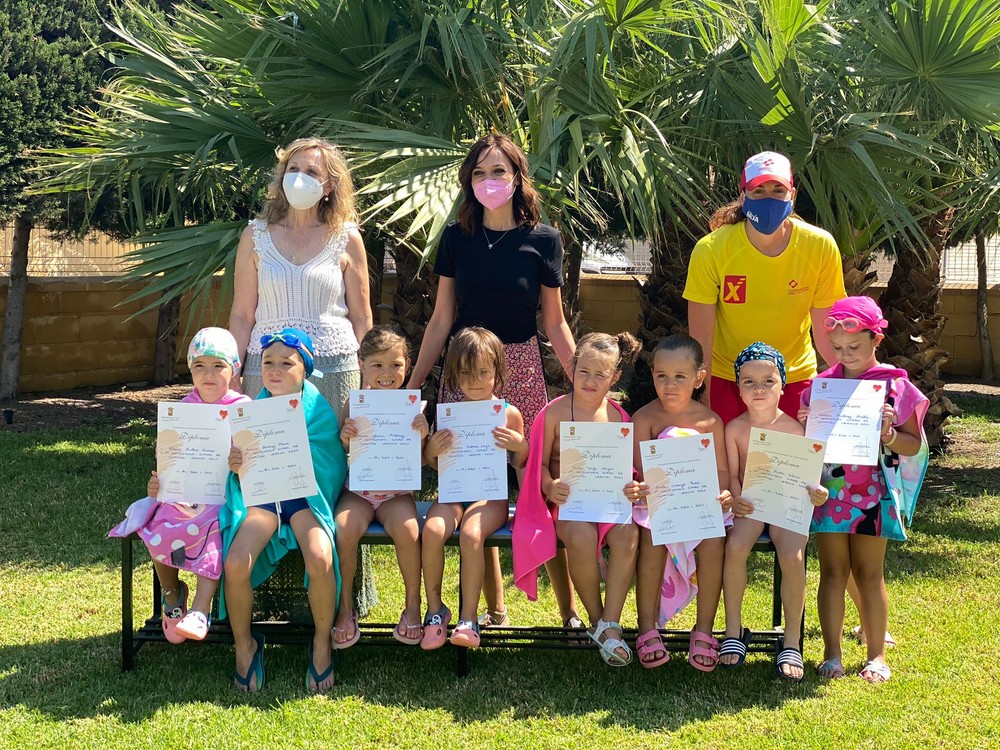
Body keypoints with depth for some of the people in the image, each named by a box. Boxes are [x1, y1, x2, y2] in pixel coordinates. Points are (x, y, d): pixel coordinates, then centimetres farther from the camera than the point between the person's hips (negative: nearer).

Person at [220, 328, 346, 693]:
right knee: (236, 563, -24)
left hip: (306, 495, -2)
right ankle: (244, 645, 2)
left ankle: (322, 643, -4)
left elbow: (327, 467, -10)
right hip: (262, 497, 2)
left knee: (320, 559, -31)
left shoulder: (318, 410, -2)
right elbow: (247, 480, 9)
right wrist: (238, 467, -16)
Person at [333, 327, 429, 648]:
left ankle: (413, 605, -5)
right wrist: (344, 439, -18)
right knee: (343, 529, -26)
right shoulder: (355, 404, 2)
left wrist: (422, 436, -18)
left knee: (407, 530, -28)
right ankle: (345, 607, -5)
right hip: (358, 491, 1)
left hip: (397, 492, -1)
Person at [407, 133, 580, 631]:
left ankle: (570, 609, 10)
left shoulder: (542, 239, -1)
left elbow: (554, 323, 3)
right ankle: (494, 609, 19)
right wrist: (412, 384, 6)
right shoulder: (457, 238, 4)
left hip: (521, 371, -2)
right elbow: (441, 319, 8)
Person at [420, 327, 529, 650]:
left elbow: (520, 466, 9)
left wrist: (520, 446, -13)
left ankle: (468, 619, -20)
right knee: (432, 530, -28)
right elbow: (435, 464, 15)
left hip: (491, 495, -2)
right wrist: (432, 448, -8)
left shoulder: (509, 414, 2)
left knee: (471, 534, -32)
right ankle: (435, 610, -8)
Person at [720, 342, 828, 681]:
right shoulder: (735, 428, 1)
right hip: (749, 505, 1)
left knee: (792, 557, -27)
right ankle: (734, 630, -11)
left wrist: (814, 492, -23)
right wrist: (736, 499, -17)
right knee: (735, 546, -29)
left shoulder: (793, 429, -3)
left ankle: (792, 642, -10)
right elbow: (732, 474, 3)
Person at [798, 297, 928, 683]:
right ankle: (832, 653, 10)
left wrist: (888, 433, -17)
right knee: (833, 571, 3)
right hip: (829, 489, 2)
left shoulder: (894, 386, -2)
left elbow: (913, 446, 2)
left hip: (873, 492, -2)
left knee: (869, 572, 2)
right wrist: (804, 427, -9)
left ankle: (876, 654, 13)